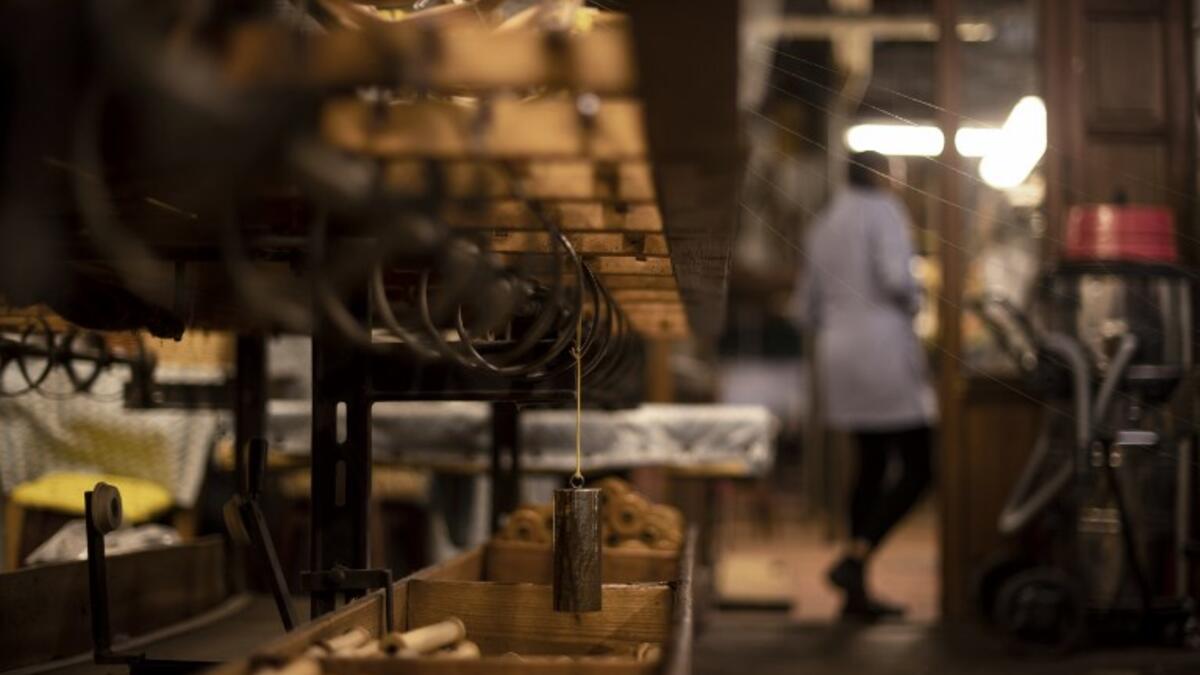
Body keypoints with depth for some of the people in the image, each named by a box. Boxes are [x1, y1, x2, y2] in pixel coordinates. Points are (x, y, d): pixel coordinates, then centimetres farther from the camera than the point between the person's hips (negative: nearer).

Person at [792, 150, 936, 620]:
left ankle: (857, 592, 12)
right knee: (917, 469, -4)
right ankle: (854, 559, -18)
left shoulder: (824, 223, 18)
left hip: (838, 352, 8)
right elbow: (896, 276, -19)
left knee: (871, 466, 13)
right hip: (884, 344, -8)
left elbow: (806, 307, 18)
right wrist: (912, 304, 0)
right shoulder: (883, 210, -4)